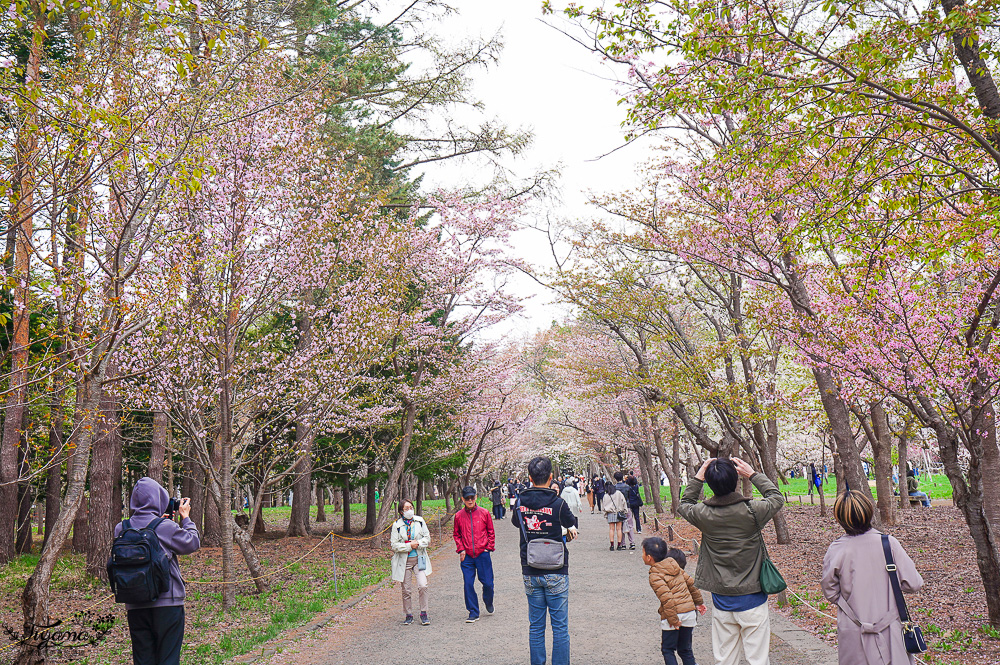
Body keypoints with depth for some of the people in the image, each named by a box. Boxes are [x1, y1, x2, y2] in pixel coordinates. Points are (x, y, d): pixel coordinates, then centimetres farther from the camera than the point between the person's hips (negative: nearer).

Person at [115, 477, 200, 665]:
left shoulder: (121, 529, -1)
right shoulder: (166, 527, -13)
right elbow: (192, 543, 1)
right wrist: (185, 517, 12)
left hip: (135, 605, 4)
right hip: (167, 603, -4)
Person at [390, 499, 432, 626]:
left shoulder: (420, 521, 2)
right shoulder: (397, 525, -4)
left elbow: (427, 538, 4)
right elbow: (395, 545, -6)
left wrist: (418, 543, -13)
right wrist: (409, 545, -15)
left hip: (419, 559, 1)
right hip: (404, 560, -1)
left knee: (423, 585, -13)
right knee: (406, 590, 5)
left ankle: (423, 614, 0)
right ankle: (408, 615, 21)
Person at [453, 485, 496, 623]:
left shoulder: (484, 513, 2)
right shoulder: (459, 516, 4)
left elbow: (491, 532, 8)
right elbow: (457, 535, 13)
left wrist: (489, 547, -1)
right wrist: (461, 549, 1)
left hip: (483, 554, -1)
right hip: (466, 556, 1)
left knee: (487, 583, 1)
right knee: (468, 584, -2)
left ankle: (488, 601, 33)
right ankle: (473, 613, 10)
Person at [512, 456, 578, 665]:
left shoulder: (520, 502, -3)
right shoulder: (558, 503, -13)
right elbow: (572, 525, 6)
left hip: (530, 573, 3)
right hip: (556, 572, -3)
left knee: (535, 626, 12)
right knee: (560, 626, 5)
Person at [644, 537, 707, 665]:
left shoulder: (655, 576, -13)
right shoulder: (674, 565, 7)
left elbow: (667, 598, -22)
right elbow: (691, 582, 14)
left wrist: (673, 620, -17)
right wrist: (699, 602, 25)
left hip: (673, 615, -7)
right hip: (690, 611, 7)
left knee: (667, 650, 10)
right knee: (685, 649, 18)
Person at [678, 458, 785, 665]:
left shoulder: (703, 514, -10)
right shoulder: (751, 510, -16)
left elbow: (684, 504, 14)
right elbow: (777, 498, 6)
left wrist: (698, 477, 11)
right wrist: (752, 474, 7)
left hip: (722, 601, 2)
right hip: (752, 601, -2)